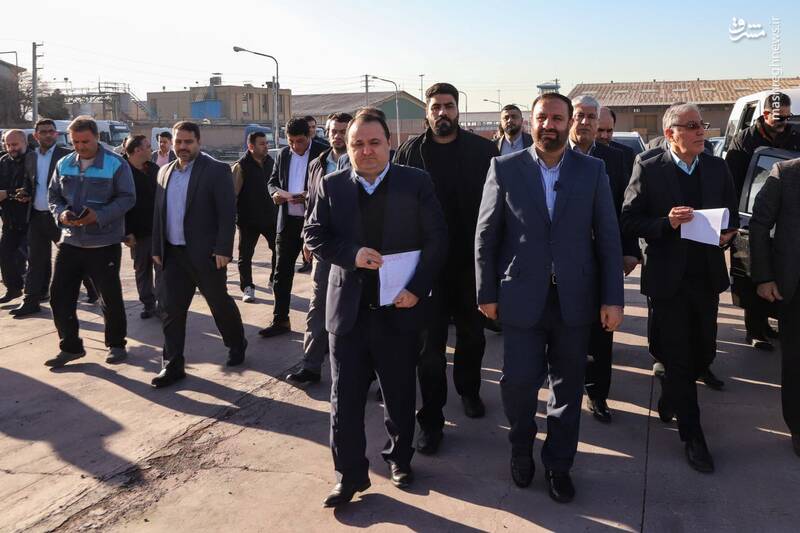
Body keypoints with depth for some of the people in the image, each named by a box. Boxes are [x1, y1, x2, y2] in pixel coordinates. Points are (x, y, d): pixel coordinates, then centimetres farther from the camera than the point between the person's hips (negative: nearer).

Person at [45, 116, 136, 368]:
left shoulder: (116, 164, -8)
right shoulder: (64, 164, 8)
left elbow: (127, 198, -11)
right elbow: (53, 196, 12)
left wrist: (99, 215, -23)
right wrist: (61, 213, -10)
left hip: (104, 243, -5)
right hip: (70, 241, 5)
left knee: (110, 297, 5)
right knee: (59, 295, 5)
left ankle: (116, 345, 23)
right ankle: (70, 346, 20)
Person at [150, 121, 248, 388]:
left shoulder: (217, 170, -8)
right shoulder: (165, 171, 10)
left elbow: (228, 213, -12)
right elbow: (159, 213, 14)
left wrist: (223, 250, -17)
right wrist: (157, 248, 10)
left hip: (205, 253, -5)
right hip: (173, 253, 5)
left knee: (220, 304, 10)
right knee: (172, 310, 5)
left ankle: (237, 345, 33)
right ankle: (173, 365, 14)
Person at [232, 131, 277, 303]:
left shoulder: (271, 162, 6)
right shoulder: (241, 166, -11)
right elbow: (233, 193, -14)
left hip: (271, 216, 5)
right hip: (248, 219, -5)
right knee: (245, 254, 3)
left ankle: (275, 279, 28)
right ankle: (247, 287, 14)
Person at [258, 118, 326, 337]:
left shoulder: (322, 153, -7)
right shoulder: (283, 154, 9)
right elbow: (272, 180, 15)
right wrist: (275, 192, -8)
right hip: (287, 220, 5)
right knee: (282, 271, 8)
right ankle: (280, 320, 18)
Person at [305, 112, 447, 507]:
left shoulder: (416, 183, -2)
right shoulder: (332, 186, 2)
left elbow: (436, 239, -4)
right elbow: (314, 236, 3)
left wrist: (417, 288, -15)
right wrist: (352, 254, -15)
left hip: (400, 308, -1)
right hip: (348, 309, 1)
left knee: (400, 394, 14)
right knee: (345, 397, 6)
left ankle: (399, 457, 36)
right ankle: (350, 474, 20)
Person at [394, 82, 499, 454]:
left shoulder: (483, 150, -2)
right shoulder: (410, 151, -1)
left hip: (471, 259, 1)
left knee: (472, 333, 19)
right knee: (430, 343, 3)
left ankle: (468, 390, 42)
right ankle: (431, 419, 13)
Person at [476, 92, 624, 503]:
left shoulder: (593, 170, 2)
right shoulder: (505, 168, -1)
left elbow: (608, 237, 2)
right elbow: (486, 236, 1)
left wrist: (613, 298, -3)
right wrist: (487, 293, -1)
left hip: (574, 299, 1)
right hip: (522, 297, -1)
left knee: (568, 386, 11)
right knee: (518, 381, 2)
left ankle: (558, 464, 30)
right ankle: (521, 450, 32)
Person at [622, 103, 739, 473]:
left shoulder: (717, 168, 6)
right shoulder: (648, 171, -7)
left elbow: (732, 213, 15)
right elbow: (629, 222, -8)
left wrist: (728, 232, -6)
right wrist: (667, 223, -23)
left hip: (706, 276, 5)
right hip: (668, 279, -4)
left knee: (703, 353, 13)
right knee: (678, 358, 4)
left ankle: (671, 400, 42)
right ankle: (692, 436, 18)